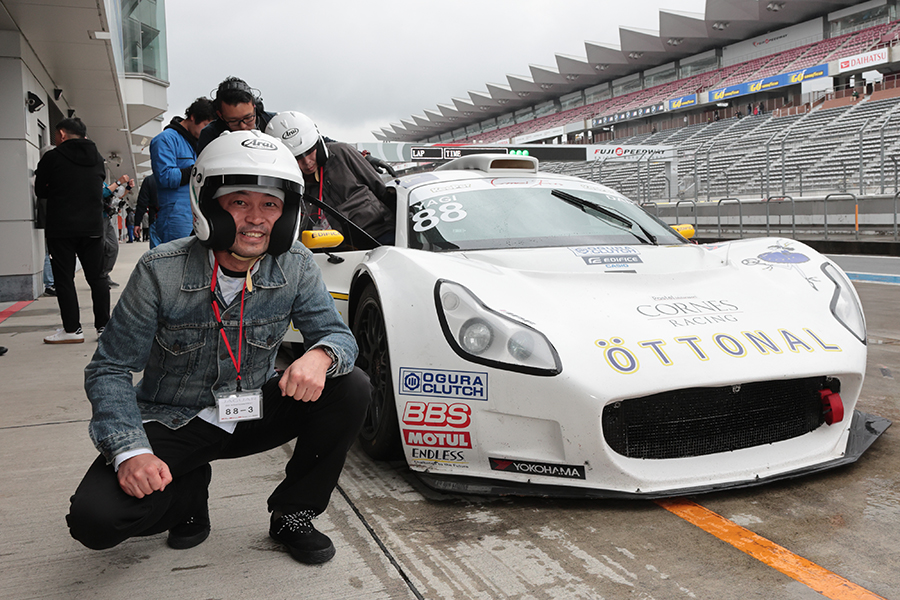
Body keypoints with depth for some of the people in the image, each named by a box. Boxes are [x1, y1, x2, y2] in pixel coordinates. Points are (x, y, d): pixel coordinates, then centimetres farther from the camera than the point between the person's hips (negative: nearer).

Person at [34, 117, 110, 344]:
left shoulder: (52, 157, -4)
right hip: (92, 227, 4)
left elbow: (40, 191, 4)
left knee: (64, 278, 2)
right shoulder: (97, 158, 9)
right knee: (96, 277, 9)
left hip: (61, 228, -4)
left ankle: (72, 329, 2)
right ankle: (104, 325, 10)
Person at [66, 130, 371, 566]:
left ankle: (292, 515, -1)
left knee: (352, 388, -20)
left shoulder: (296, 266, -11)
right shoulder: (161, 271, -18)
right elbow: (108, 369, -13)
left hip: (255, 413, 2)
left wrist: (320, 355, -34)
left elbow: (338, 334, -7)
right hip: (172, 423, -2)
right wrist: (131, 450, -29)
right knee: (94, 520, -24)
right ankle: (189, 490, 10)